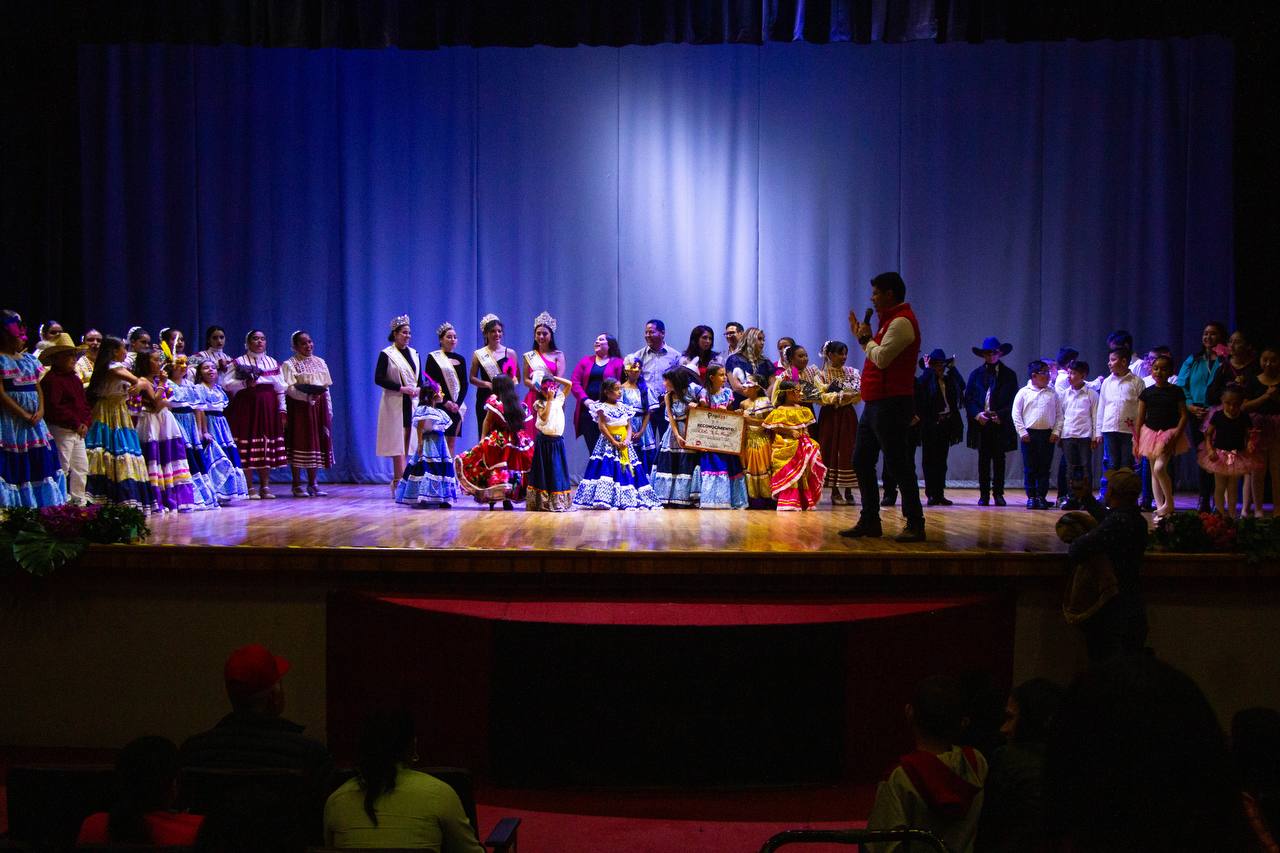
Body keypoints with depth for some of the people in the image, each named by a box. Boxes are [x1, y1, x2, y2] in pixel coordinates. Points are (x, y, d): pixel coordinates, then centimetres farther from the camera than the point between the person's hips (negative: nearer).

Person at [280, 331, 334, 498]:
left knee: (316, 443, 5)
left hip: (319, 407, 5)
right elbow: (289, 388, -13)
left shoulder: (320, 362, 16)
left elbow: (327, 387, 16)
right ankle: (297, 485, -1)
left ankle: (312, 484, 11)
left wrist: (329, 411, 10)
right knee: (299, 442, -6)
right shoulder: (289, 364, -2)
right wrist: (307, 396, -28)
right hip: (299, 407, -5)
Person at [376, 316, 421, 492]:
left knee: (409, 442, 1)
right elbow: (378, 379, -8)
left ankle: (398, 481, 6)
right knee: (398, 441, -8)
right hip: (395, 404, -5)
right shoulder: (386, 354, -2)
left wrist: (418, 389, -2)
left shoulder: (414, 353, 15)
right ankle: (401, 479, -8)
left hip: (412, 403, 5)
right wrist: (401, 388, -14)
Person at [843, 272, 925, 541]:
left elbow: (881, 357, -22)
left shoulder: (901, 322, -14)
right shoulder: (892, 320, 20)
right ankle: (870, 521, 17)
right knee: (862, 461, 11)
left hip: (891, 405, -11)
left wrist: (866, 339, -6)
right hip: (875, 403, 11)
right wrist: (861, 335, 16)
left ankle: (915, 524, -1)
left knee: (898, 465, -7)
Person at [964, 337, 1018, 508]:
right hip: (981, 423, 1)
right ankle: (984, 495, 6)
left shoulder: (1009, 375, 8)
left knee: (999, 460, 2)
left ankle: (998, 494, 7)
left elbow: (1013, 401, 4)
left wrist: (1001, 415, -10)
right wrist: (977, 414, -9)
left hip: (1001, 424, -1)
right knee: (983, 460, 2)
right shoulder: (976, 374, 11)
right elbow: (968, 398, 6)